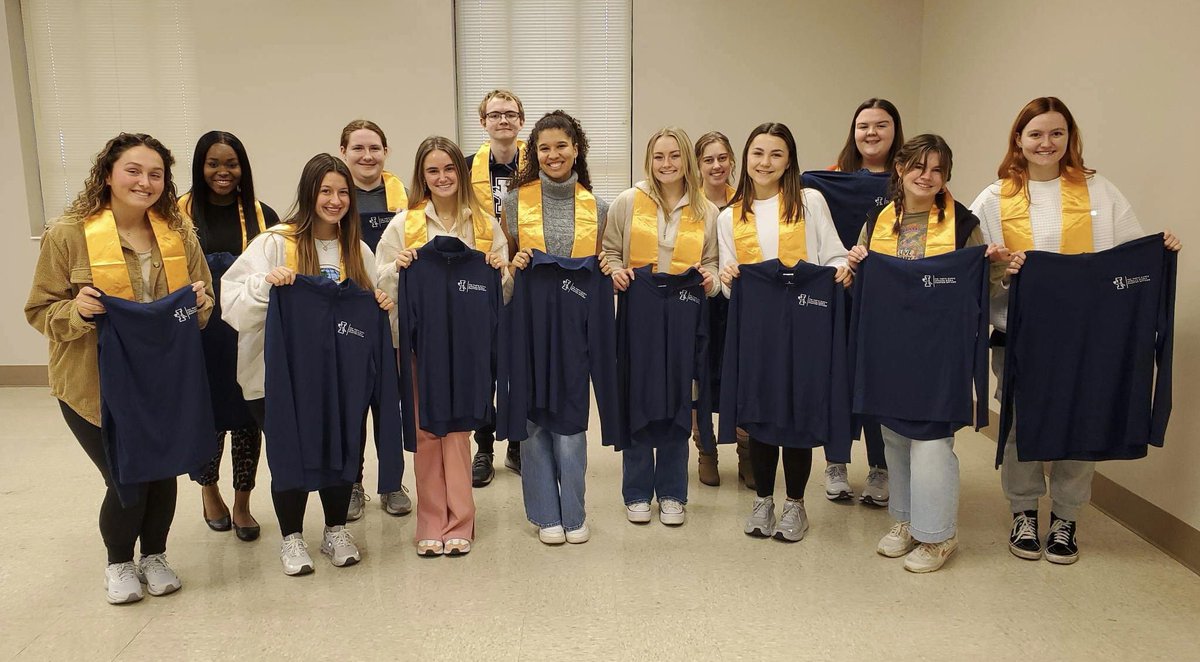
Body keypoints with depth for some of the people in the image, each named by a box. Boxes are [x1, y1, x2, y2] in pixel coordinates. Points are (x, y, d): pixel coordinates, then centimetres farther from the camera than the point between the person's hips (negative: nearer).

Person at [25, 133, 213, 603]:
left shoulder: (178, 231, -1)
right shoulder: (67, 234, -11)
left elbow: (203, 302, 8)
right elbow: (41, 311, -6)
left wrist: (199, 304, -14)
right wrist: (78, 311, -26)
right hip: (95, 386, -3)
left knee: (162, 472, 11)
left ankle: (154, 555, 37)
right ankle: (118, 563, 33)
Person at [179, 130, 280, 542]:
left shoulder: (262, 215, 6)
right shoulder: (180, 213, 1)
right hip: (199, 334, -1)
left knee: (248, 416, 6)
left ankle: (242, 505, 22)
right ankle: (208, 487, 35)